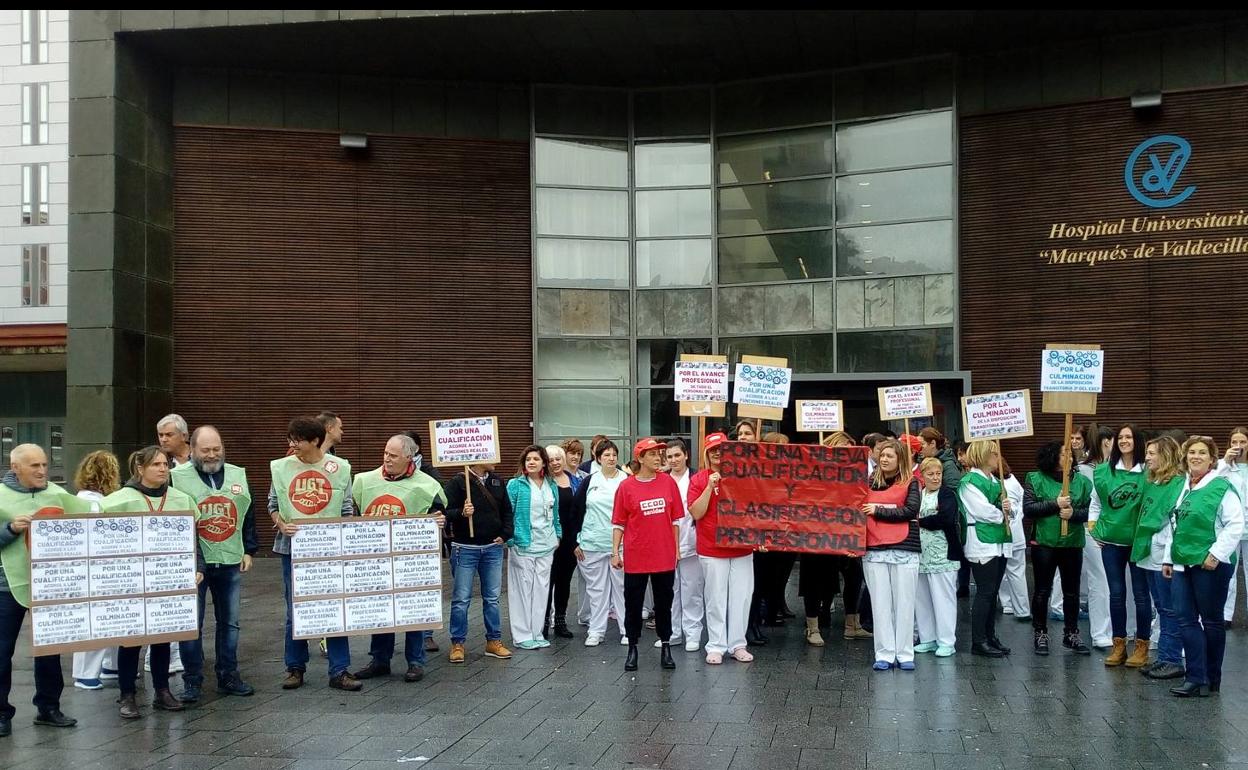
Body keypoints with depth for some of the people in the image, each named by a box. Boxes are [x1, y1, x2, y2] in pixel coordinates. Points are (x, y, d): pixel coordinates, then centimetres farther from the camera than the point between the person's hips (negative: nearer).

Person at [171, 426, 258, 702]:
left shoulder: (238, 476, 8)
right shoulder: (176, 477, -7)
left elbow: (249, 516, 14)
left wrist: (249, 551, 10)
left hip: (230, 563, 4)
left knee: (229, 622, 11)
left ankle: (228, 677, 21)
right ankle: (192, 681, 12)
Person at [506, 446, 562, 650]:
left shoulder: (552, 486, 10)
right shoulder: (515, 485, -5)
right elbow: (507, 513, -7)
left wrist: (558, 535, 15)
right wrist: (510, 539, -12)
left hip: (546, 546, 5)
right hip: (523, 546, -5)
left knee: (541, 589, 8)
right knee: (523, 589, -1)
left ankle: (536, 632, 17)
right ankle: (522, 635, 7)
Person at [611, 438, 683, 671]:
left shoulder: (668, 482, 1)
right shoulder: (626, 486, -4)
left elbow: (676, 519, 7)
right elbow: (618, 523, -1)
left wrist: (677, 548, 5)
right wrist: (615, 552, -6)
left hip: (664, 557, 2)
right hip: (635, 557, -1)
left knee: (664, 603, 10)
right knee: (633, 604, 7)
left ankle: (665, 646, 21)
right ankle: (633, 648, 19)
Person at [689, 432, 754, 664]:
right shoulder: (699, 479, 0)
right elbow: (696, 513, -8)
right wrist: (710, 486, -17)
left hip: (742, 548, 3)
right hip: (712, 550, -2)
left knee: (741, 598, 5)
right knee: (716, 599, 2)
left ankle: (737, 645, 14)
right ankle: (716, 646, 9)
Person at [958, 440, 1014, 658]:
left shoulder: (995, 481, 18)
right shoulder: (969, 482, -9)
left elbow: (1009, 509, 16)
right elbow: (982, 511, -18)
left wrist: (1009, 509, -6)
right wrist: (1002, 514, -3)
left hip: (999, 542, 8)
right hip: (982, 543, -8)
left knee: (992, 592, 11)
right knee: (985, 592, -7)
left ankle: (990, 636, 18)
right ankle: (978, 642, -2)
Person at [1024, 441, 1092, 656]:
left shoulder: (1081, 481, 4)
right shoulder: (1035, 480, -4)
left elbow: (1090, 511, 0)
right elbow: (1028, 510, -10)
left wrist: (1074, 513, -18)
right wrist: (1054, 504, -17)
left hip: (1073, 544, 3)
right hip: (1044, 544, -3)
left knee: (1072, 591, 11)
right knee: (1042, 590, 6)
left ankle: (1071, 634, 24)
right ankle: (1040, 634, 18)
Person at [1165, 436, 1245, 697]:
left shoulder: (1222, 487, -8)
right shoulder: (1182, 488, 14)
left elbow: (1235, 526, -13)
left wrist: (1216, 553, -18)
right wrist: (1168, 559, 19)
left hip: (1211, 565, -7)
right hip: (1183, 565, 7)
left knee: (1211, 621, 4)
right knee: (1187, 620, 2)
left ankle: (1211, 680, 15)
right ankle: (1196, 679, 4)